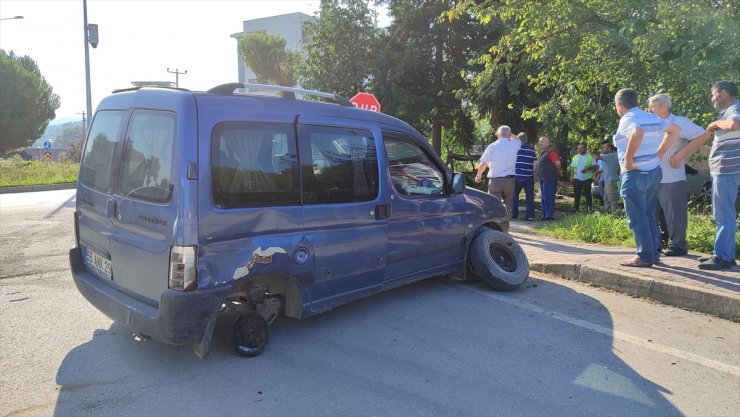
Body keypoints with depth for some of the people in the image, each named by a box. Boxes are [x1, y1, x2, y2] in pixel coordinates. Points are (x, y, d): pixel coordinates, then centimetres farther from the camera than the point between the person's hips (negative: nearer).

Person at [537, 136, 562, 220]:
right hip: (543, 178, 11)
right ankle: (545, 215, 22)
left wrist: (558, 171, -6)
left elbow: (557, 163, -22)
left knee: (548, 197, -10)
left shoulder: (551, 151, -15)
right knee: (544, 198, 15)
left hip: (549, 178, -11)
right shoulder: (543, 152, 16)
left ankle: (549, 215, -7)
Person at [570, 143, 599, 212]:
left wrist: (588, 168, -20)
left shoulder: (590, 156, 0)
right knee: (576, 194, 4)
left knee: (587, 194, -1)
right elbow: (572, 167, 15)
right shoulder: (575, 157, 13)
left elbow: (596, 166, -4)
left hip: (587, 179, -3)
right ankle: (575, 208, 10)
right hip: (577, 179, 3)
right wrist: (572, 176, 5)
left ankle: (589, 209, 6)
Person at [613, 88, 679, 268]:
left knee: (637, 218, -2)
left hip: (635, 174, -8)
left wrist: (628, 159, -27)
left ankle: (645, 256, 0)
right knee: (649, 216, 16)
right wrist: (660, 151, 18)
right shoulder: (652, 118, 12)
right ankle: (654, 252, 21)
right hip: (653, 171, 8)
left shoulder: (628, 119, -13)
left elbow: (637, 133, -36)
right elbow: (674, 130, 23)